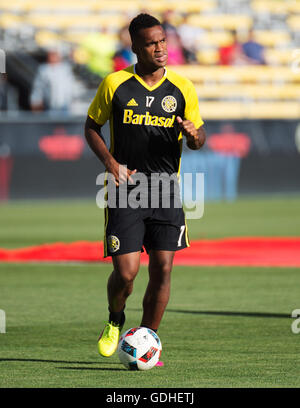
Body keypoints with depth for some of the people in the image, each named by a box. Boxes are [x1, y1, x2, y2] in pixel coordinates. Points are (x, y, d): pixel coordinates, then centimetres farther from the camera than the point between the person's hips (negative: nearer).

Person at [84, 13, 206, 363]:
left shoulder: (182, 88, 4)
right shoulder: (115, 84, -1)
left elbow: (198, 136, 12)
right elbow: (91, 126, 9)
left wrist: (194, 135, -13)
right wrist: (109, 160, -7)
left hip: (166, 190, 2)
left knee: (162, 269, -3)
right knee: (126, 272, -10)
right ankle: (114, 323, 22)